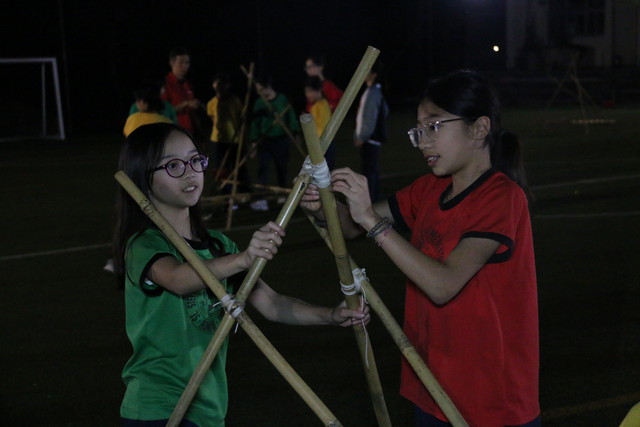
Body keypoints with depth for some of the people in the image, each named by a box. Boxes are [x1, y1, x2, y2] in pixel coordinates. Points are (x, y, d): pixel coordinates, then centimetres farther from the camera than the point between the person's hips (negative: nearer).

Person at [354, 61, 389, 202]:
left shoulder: (372, 93, -17)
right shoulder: (376, 91, 13)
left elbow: (370, 118, -21)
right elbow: (384, 110, 21)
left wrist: (362, 138, -14)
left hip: (368, 140, -10)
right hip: (373, 138, 10)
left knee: (369, 171, -9)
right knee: (372, 170, 16)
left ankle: (369, 200, -8)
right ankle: (375, 199, 24)